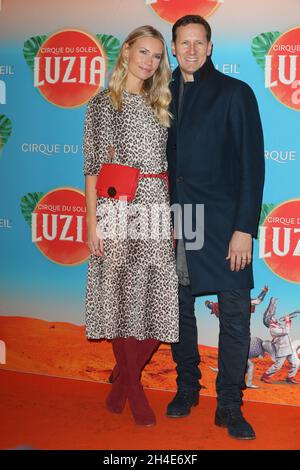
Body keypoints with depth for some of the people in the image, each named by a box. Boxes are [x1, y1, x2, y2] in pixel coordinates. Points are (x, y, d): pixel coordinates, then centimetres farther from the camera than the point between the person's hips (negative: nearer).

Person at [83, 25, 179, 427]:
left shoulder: (158, 106, 18)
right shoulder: (103, 104, 3)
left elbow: (165, 164, 17)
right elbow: (93, 166, -2)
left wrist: (172, 216, 11)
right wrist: (92, 221, -8)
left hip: (156, 208, 5)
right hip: (118, 209, -5)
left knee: (159, 300, 0)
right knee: (123, 297, 0)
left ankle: (122, 378, 22)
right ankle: (134, 392, 15)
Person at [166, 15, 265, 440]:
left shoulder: (235, 93, 1)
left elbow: (252, 164, -4)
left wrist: (244, 229, -11)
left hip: (222, 221, -3)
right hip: (174, 221, 4)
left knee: (235, 316, -2)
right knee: (180, 308, 11)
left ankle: (230, 405, 10)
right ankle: (187, 388, 27)